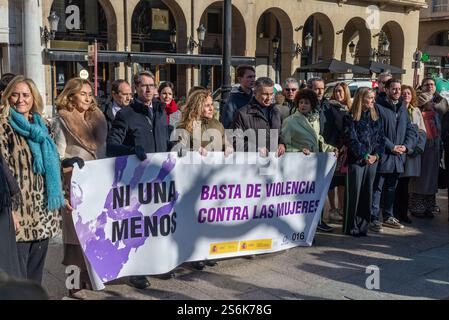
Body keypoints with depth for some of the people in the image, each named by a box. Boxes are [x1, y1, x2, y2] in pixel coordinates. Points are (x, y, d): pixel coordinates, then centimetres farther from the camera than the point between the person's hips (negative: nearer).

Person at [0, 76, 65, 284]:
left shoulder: (43, 126, 14)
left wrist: (59, 196, 19)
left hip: (44, 212, 6)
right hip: (19, 211, -6)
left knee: (36, 270, 14)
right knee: (17, 273, -3)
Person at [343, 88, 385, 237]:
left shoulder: (375, 117, 12)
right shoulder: (351, 118, -3)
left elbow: (381, 138, 9)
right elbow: (352, 140, -9)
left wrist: (376, 155, -5)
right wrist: (365, 156, -13)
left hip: (373, 159, 5)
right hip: (356, 160, -5)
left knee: (367, 193, 7)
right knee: (354, 192, -1)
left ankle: (363, 225, 16)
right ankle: (351, 227, 8)